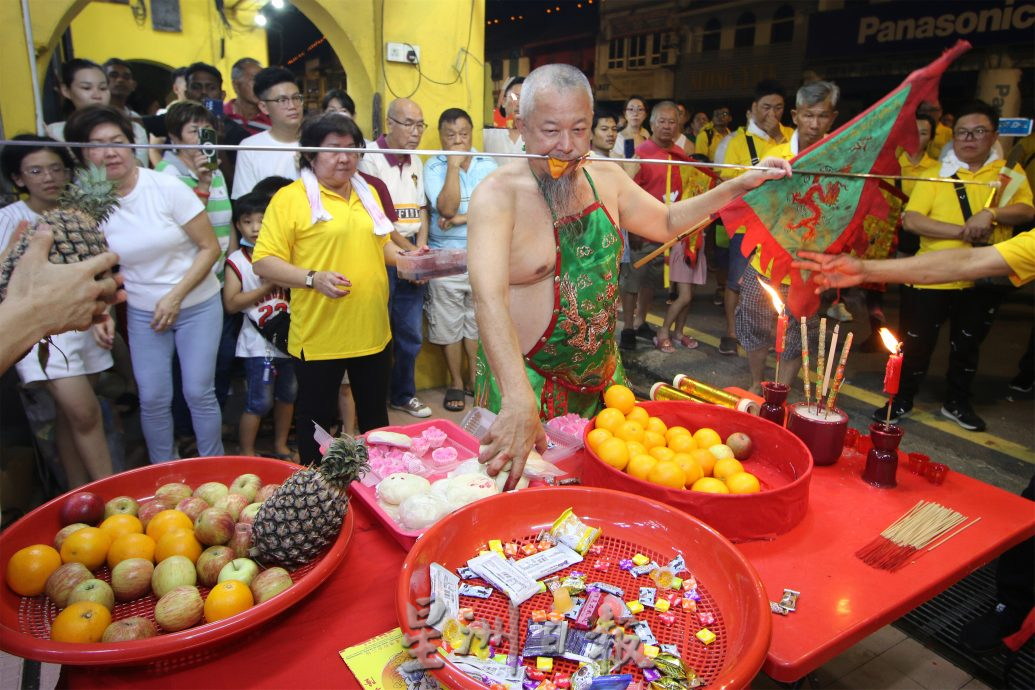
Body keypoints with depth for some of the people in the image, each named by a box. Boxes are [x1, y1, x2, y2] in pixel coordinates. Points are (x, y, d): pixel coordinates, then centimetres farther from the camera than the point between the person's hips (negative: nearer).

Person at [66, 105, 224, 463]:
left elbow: (210, 247, -10)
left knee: (199, 392, 0)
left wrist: (175, 296, -15)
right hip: (142, 313, 3)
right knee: (153, 399, 4)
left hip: (198, 306, -2)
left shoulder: (167, 188, -12)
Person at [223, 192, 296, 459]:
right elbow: (231, 303, -12)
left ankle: (280, 446, 34)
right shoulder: (237, 261, -5)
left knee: (287, 396, 16)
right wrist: (267, 286, -16)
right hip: (259, 344, -4)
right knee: (258, 404, -3)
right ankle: (247, 454, 16)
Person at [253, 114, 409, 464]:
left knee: (375, 416, 20)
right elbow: (263, 262, -12)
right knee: (317, 422, 9)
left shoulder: (367, 192, 13)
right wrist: (313, 278, -24)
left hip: (373, 333, 6)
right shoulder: (290, 198, -7)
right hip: (319, 338, -5)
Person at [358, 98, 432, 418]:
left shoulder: (415, 162, 14)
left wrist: (421, 249, 1)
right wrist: (409, 250, -12)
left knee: (410, 332, 12)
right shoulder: (370, 157, -10)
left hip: (410, 255, 7)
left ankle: (403, 394, 28)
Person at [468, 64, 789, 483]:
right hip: (525, 380, -6)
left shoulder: (604, 177, 2)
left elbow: (665, 223, 20)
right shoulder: (497, 194, -19)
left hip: (603, 370, 6)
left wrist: (740, 185, 10)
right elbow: (489, 296, -34)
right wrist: (520, 400, -47)